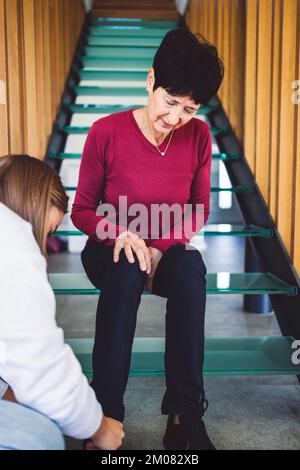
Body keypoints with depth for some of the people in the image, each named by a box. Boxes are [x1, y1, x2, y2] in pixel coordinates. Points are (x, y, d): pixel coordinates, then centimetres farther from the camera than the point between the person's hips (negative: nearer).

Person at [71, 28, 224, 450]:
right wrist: (121, 234, -28)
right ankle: (106, 413, -30)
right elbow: (82, 210, -6)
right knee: (127, 269, -38)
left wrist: (159, 247, -17)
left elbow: (198, 210, 1)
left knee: (192, 267, -34)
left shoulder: (199, 136, -6)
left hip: (167, 253, 2)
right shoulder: (106, 132, -14)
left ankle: (185, 413, -26)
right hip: (110, 252, -1)